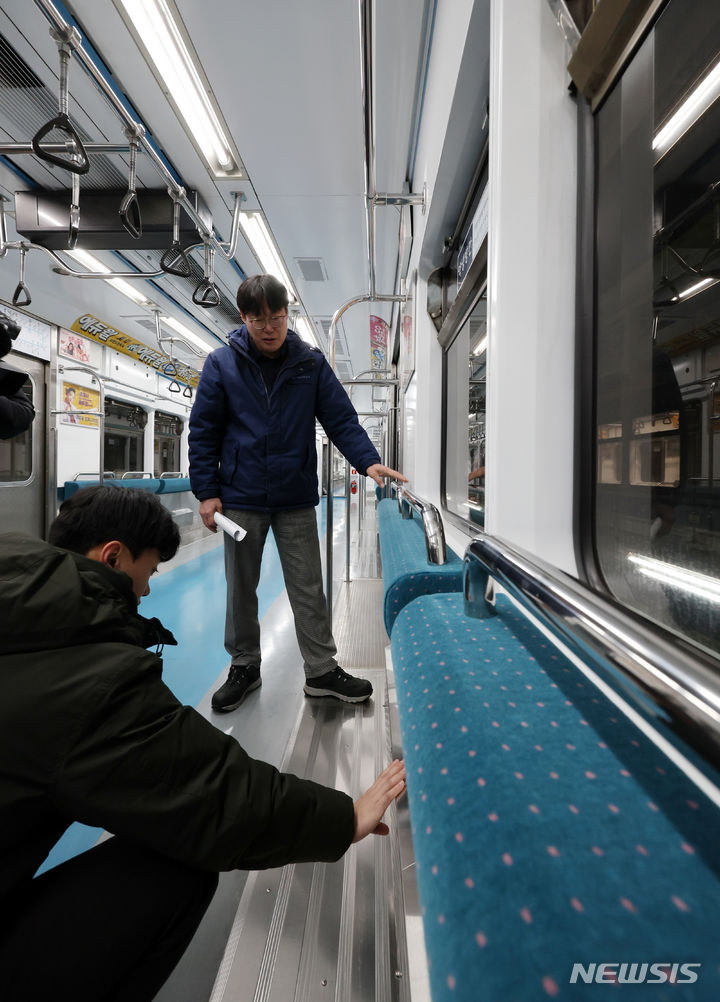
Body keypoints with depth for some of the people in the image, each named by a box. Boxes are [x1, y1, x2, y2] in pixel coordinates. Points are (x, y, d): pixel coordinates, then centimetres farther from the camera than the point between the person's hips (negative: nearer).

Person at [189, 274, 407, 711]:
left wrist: (368, 460, -17)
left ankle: (322, 670, 20)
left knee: (308, 588, 6)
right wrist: (207, 492, -4)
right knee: (241, 589, 12)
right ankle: (244, 667, 31)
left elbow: (341, 418, -1)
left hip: (297, 499, 0)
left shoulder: (311, 362, 2)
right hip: (241, 499, 0)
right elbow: (204, 432, 2)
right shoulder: (221, 364, 1)